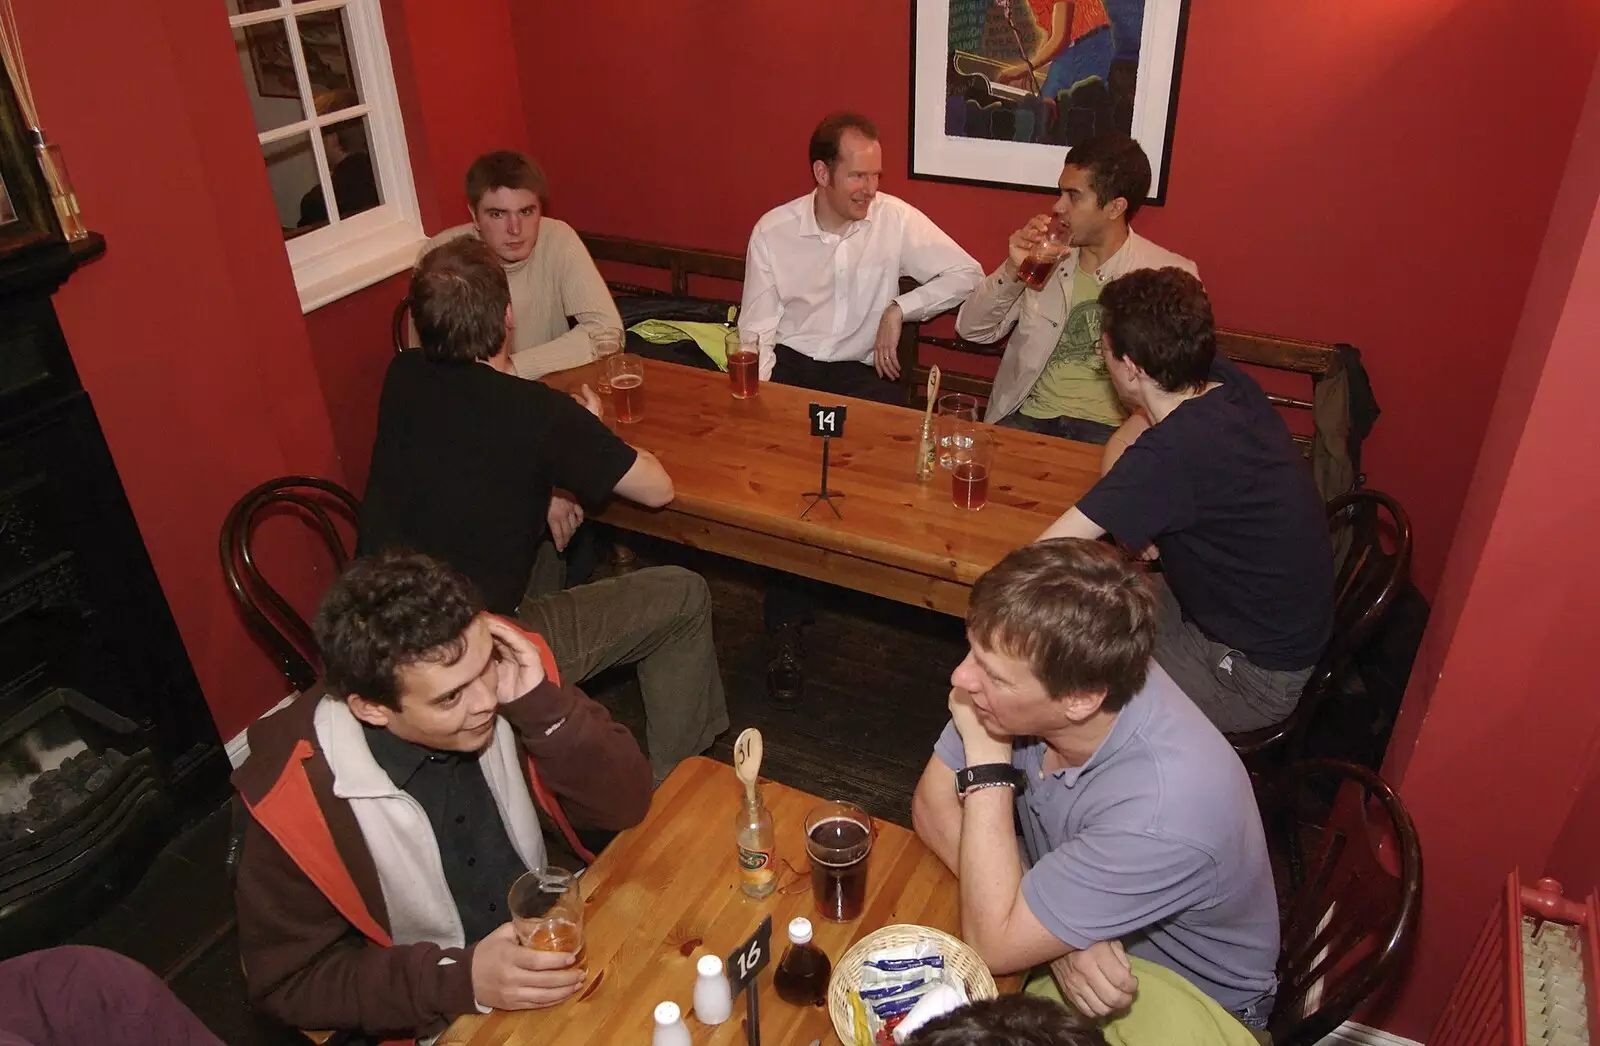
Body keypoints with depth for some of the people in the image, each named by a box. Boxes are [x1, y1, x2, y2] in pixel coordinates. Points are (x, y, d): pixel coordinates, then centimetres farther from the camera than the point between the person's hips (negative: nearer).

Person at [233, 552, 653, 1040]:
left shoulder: (510, 669, -17)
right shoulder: (295, 795, -23)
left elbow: (626, 803, -12)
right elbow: (287, 979, -11)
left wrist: (543, 707, -28)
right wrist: (458, 978, -24)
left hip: (555, 938, 2)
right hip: (441, 1021, -2)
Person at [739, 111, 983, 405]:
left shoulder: (896, 218, -5)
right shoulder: (771, 231, -4)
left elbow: (968, 275, -3)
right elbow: (756, 329, 0)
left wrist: (899, 309, -14)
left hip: (862, 369, 1)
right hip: (790, 362, -1)